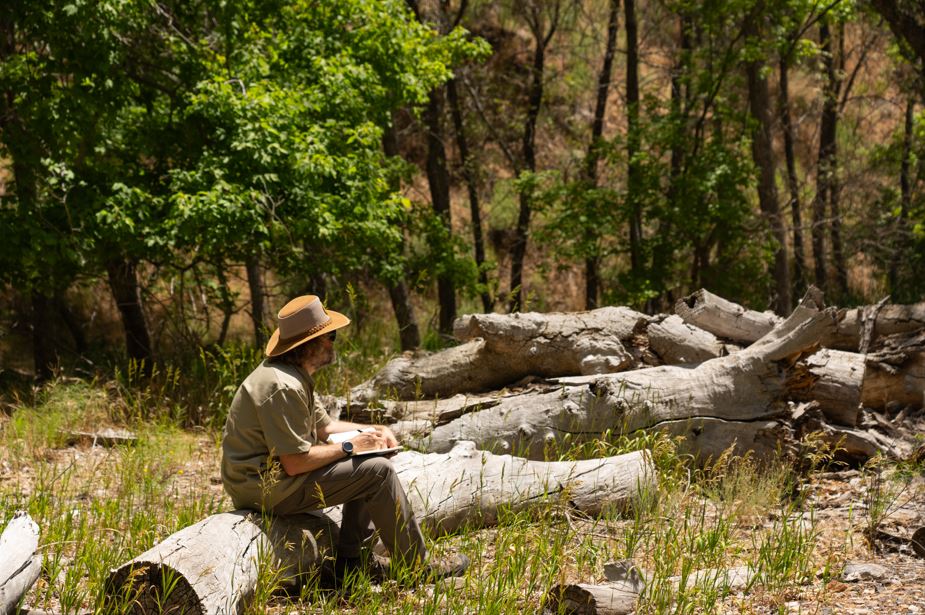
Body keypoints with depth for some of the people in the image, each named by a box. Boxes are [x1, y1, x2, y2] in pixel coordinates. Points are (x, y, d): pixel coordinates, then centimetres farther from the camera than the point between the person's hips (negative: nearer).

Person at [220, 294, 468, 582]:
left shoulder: (291, 375, 10)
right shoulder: (283, 388, -24)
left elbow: (322, 424, 21)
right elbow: (295, 463, -26)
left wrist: (372, 431, 7)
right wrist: (349, 447, -14)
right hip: (268, 490, -11)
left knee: (368, 463, 16)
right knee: (377, 471, -13)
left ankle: (353, 559, 14)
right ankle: (418, 565, -1)